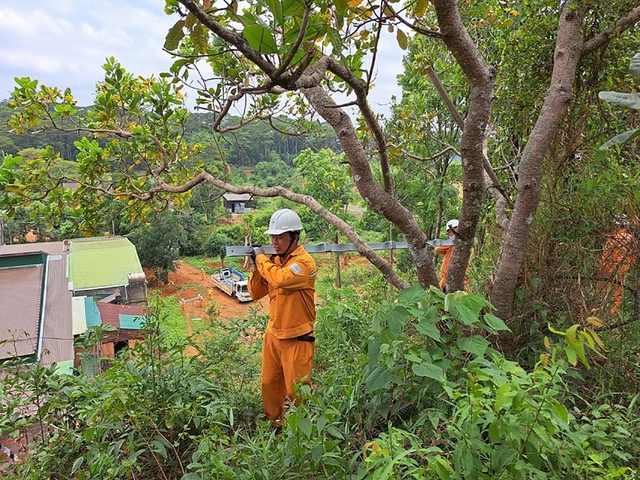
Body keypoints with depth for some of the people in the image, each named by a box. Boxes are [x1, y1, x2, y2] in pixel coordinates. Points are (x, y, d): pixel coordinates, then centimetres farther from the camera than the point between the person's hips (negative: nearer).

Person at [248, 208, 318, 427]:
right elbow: (256, 293, 8)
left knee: (296, 391, 4)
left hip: (297, 338, -7)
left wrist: (261, 258, -18)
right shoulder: (273, 261, 6)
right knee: (269, 385, 18)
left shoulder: (304, 261, -16)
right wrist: (256, 266, -6)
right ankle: (274, 424, 37)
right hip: (273, 334, 7)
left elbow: (281, 279, -34)